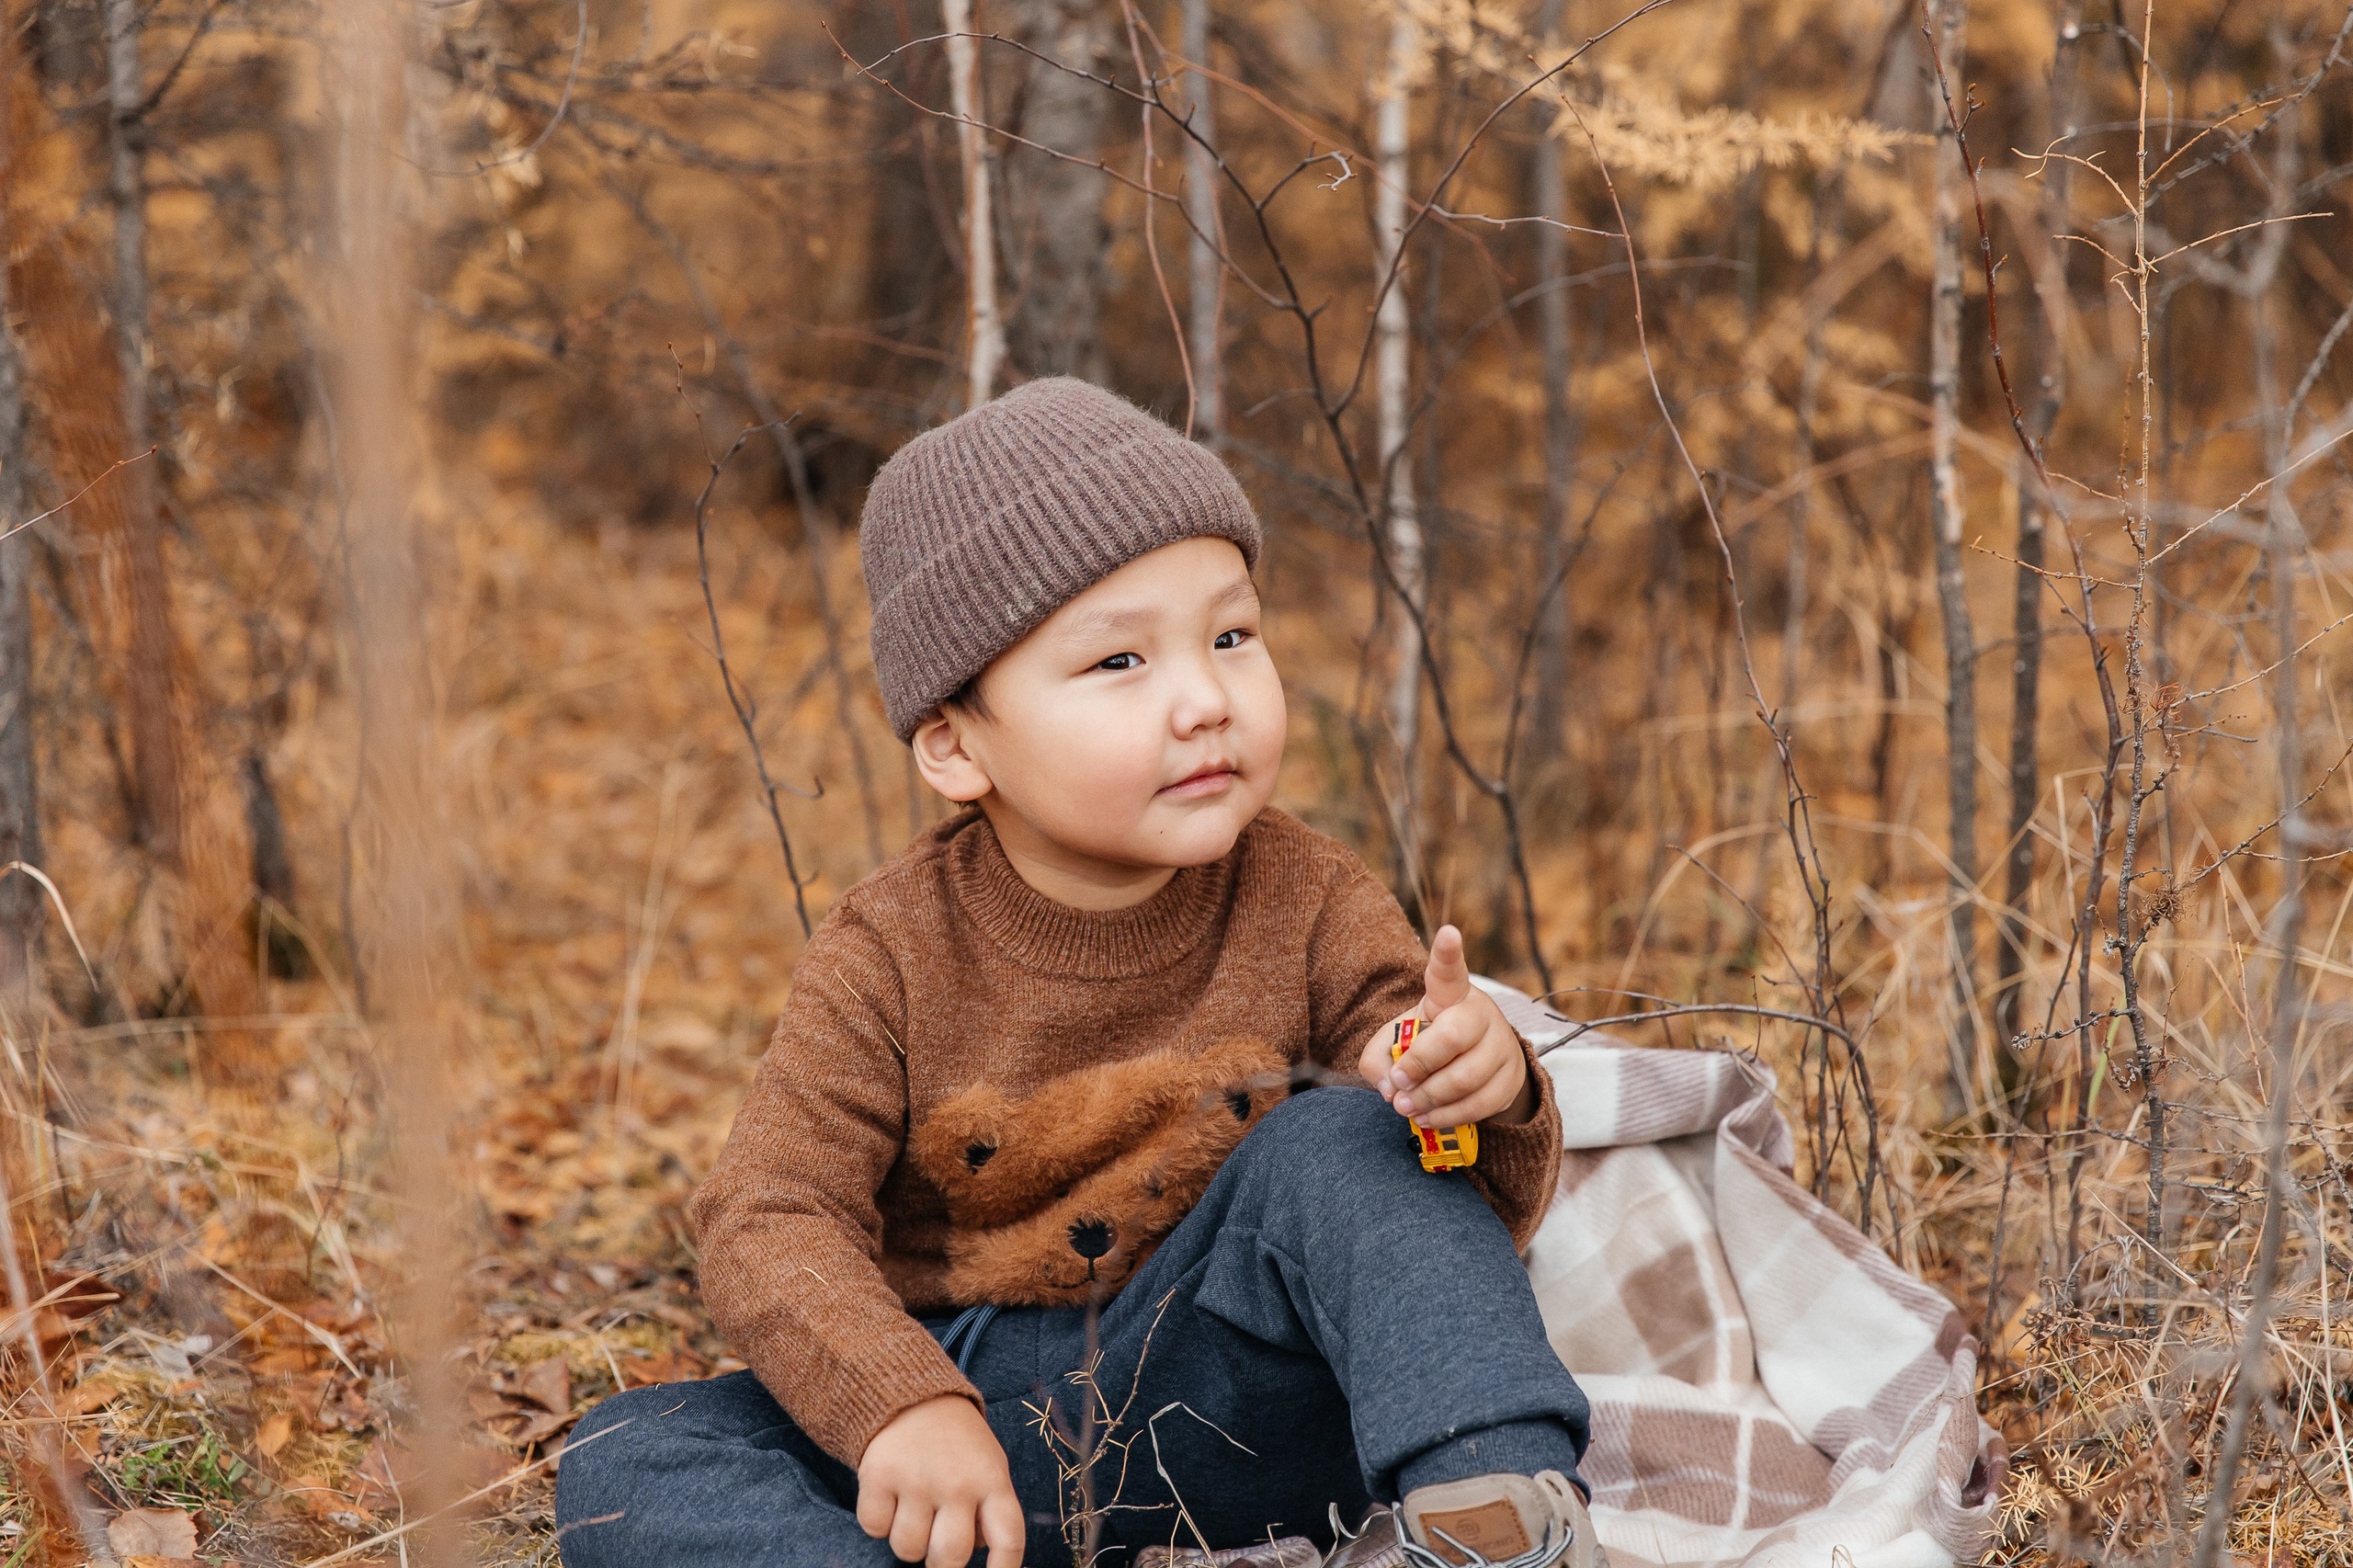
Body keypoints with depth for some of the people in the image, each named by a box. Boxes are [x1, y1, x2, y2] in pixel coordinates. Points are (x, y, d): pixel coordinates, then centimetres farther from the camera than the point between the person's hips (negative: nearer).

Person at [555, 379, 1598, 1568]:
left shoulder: (1308, 909, -5)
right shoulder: (896, 950, -7)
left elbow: (1473, 1223, -5)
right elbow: (769, 1216, -11)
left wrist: (1492, 1099, -30)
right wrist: (896, 1404, -29)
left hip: (1217, 1412, -1)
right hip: (968, 1413, 1)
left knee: (1344, 1138, -23)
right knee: (623, 1465, -21)